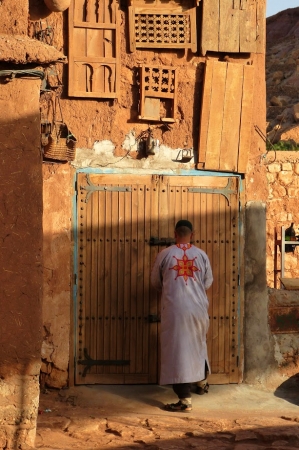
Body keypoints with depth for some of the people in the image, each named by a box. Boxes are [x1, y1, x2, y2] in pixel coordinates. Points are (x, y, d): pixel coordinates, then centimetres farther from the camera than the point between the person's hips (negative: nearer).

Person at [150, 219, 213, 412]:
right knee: (198, 344, 26)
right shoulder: (202, 255, 1)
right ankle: (202, 380, 46)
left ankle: (185, 399, -6)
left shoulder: (165, 254, -3)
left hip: (174, 309, -3)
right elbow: (208, 283, 11)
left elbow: (155, 283, 9)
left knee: (177, 350, -2)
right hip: (198, 308, 3)